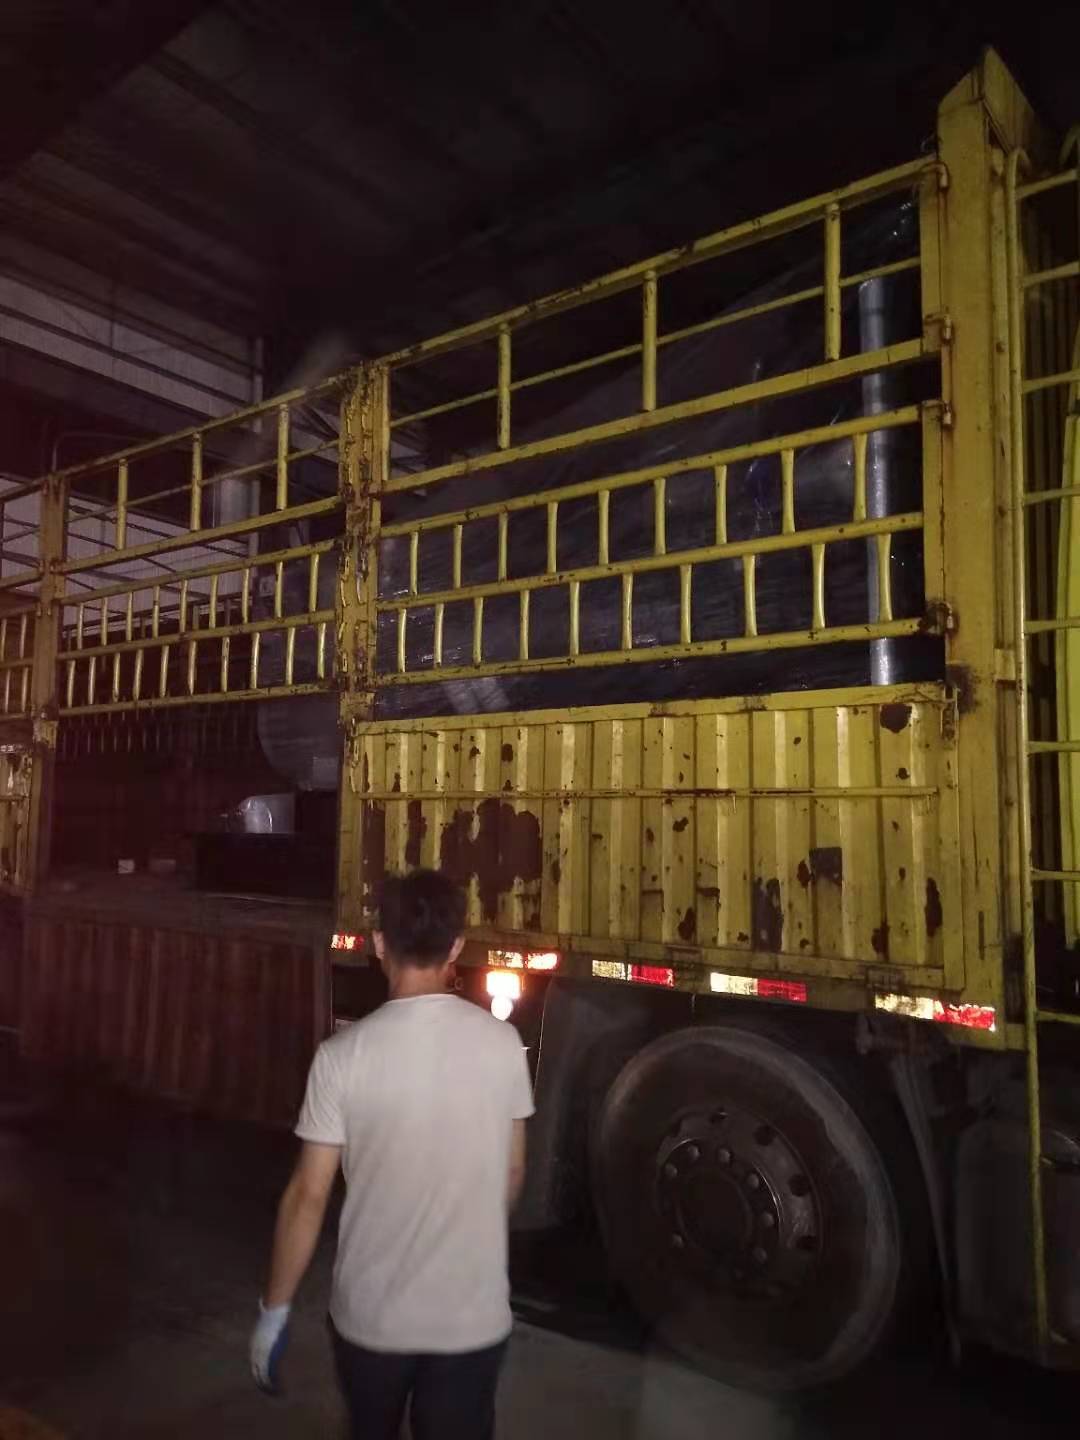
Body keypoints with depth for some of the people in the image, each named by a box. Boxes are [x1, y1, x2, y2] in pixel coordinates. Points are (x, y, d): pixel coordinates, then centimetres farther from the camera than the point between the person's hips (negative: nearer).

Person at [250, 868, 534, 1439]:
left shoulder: (344, 1055, -18)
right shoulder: (502, 1043, -10)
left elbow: (308, 1195, -12)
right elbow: (512, 1174, 2)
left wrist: (274, 1309, 3)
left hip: (371, 1314, 0)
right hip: (473, 1314, 0)